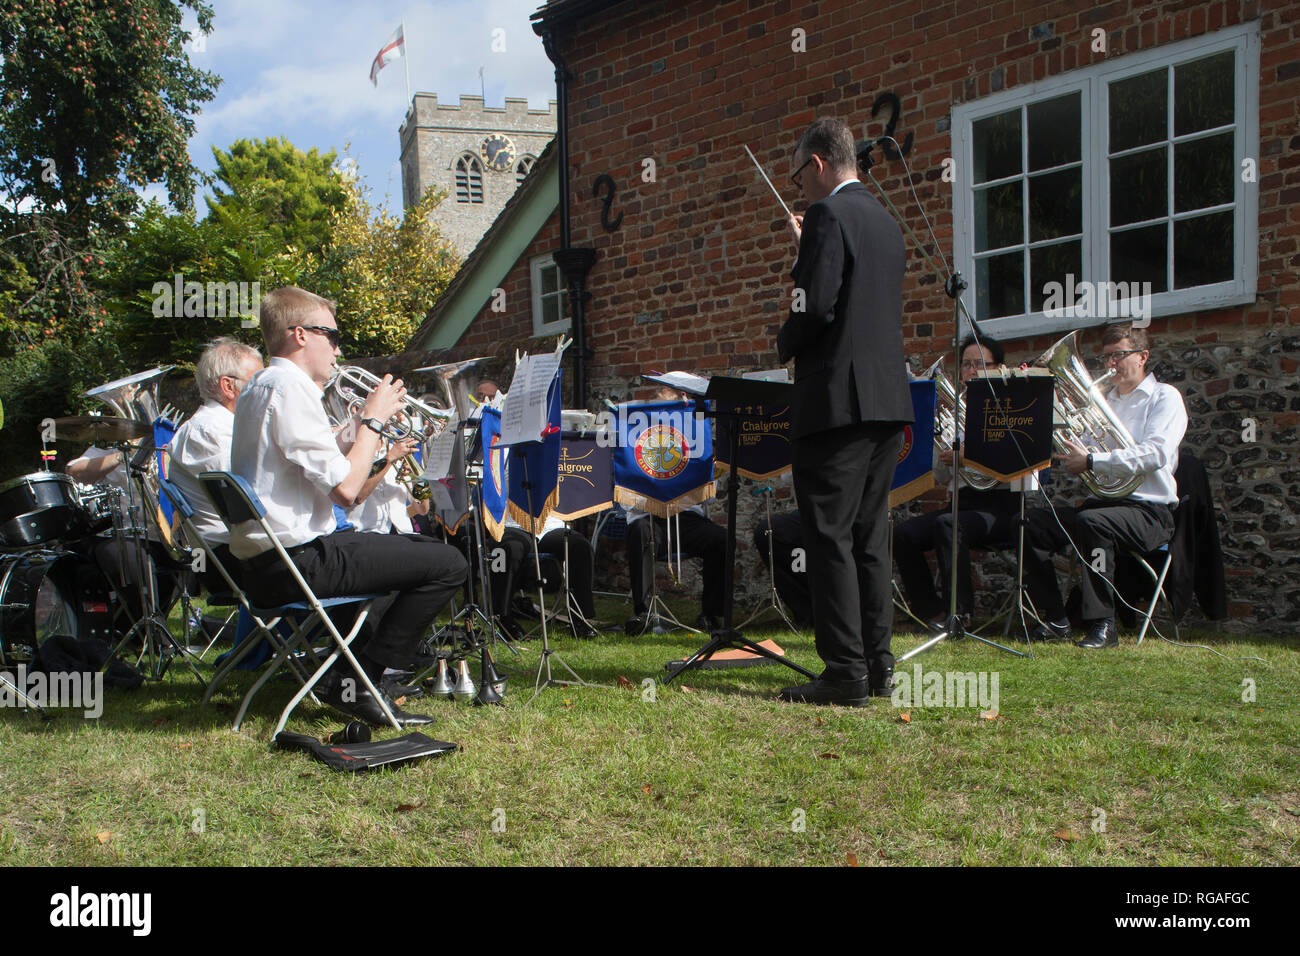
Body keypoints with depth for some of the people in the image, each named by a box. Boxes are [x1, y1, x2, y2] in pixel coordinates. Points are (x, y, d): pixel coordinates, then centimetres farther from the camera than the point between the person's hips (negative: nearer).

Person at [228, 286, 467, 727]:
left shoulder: (255, 388, 16)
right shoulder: (291, 388, -16)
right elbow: (346, 488, -20)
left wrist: (361, 424, 14)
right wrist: (373, 419, -7)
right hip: (297, 562, -11)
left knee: (411, 547, 29)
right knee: (447, 563, -11)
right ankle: (359, 684, -5)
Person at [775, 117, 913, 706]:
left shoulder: (827, 216, -10)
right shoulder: (885, 222, 18)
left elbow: (816, 305, -20)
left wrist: (785, 344, 0)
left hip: (836, 398, -9)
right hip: (887, 399, 9)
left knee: (830, 537, -5)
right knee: (869, 536, 13)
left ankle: (846, 673, -4)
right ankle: (878, 665, 18)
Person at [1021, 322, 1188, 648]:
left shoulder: (1164, 397, 3)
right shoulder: (1103, 401, 23)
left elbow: (1155, 453, -16)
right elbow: (1079, 457, 19)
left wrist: (1091, 461, -20)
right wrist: (1066, 454, -4)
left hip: (1148, 511, -6)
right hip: (1100, 503, 7)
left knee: (1092, 522, -36)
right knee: (1031, 523, -14)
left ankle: (1103, 625, -30)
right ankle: (1055, 620, -12)